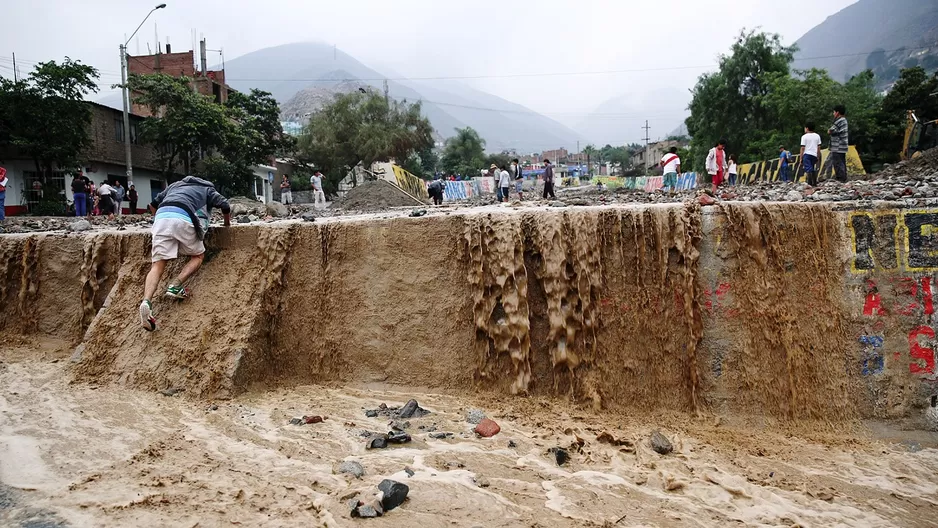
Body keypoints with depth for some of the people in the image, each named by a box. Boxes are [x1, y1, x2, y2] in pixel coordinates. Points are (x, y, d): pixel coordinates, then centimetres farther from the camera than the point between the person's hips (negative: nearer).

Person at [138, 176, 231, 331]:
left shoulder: (175, 185, 40)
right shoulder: (207, 189, 29)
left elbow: (153, 204, 39)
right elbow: (225, 206, 15)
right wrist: (227, 222, 34)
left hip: (161, 217, 3)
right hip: (183, 218, -3)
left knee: (157, 265, -1)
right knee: (198, 256, 17)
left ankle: (146, 301, -26)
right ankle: (176, 285, -8)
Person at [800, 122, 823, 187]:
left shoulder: (804, 137, -3)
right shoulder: (817, 136, 12)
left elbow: (803, 148, -6)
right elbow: (819, 147, 11)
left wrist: (801, 158, -3)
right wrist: (818, 157, 17)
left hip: (807, 154, -5)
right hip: (814, 155, 5)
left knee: (808, 169, -10)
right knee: (813, 170, 15)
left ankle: (810, 184, -20)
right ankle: (814, 184, 16)